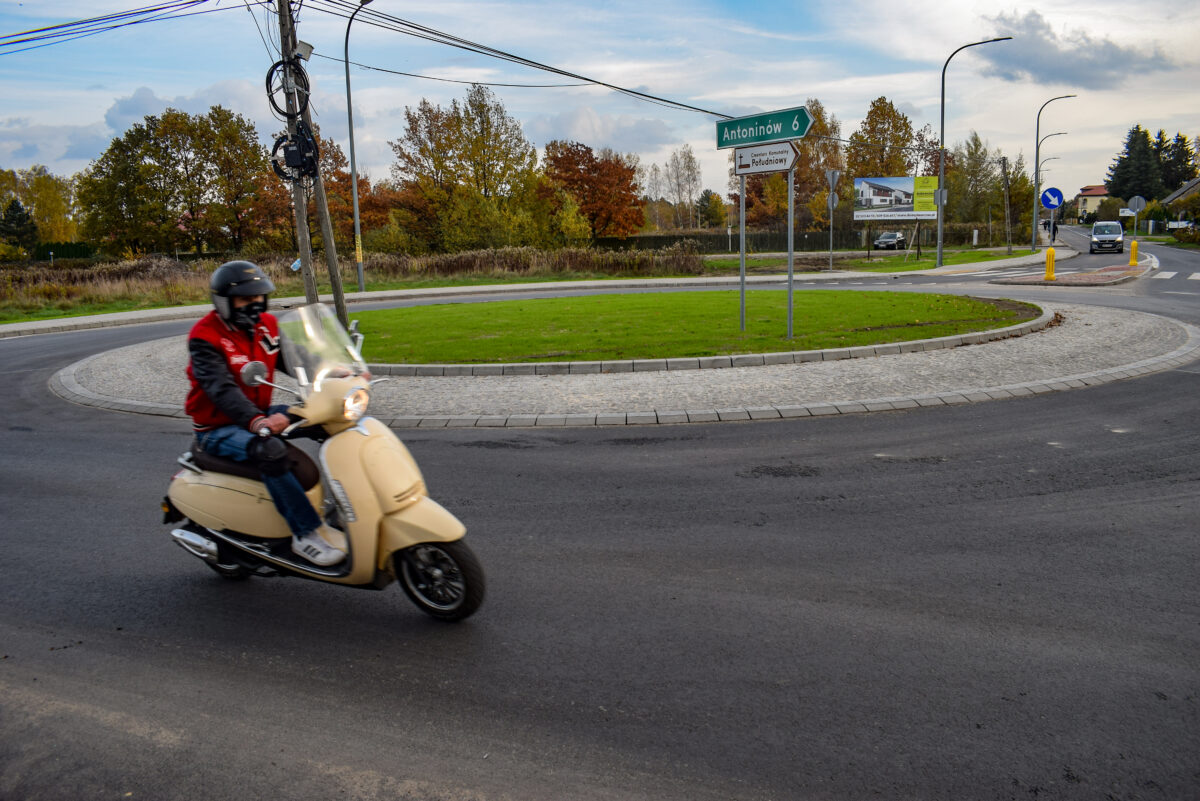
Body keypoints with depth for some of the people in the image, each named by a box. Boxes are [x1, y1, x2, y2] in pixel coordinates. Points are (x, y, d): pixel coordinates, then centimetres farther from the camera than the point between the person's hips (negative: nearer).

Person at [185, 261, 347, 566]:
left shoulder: (267, 325, 5)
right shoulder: (205, 338, -17)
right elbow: (221, 388, -30)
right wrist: (256, 422, -48)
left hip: (259, 415, 7)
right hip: (218, 429, -7)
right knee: (269, 450, -37)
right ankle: (307, 533, -30)